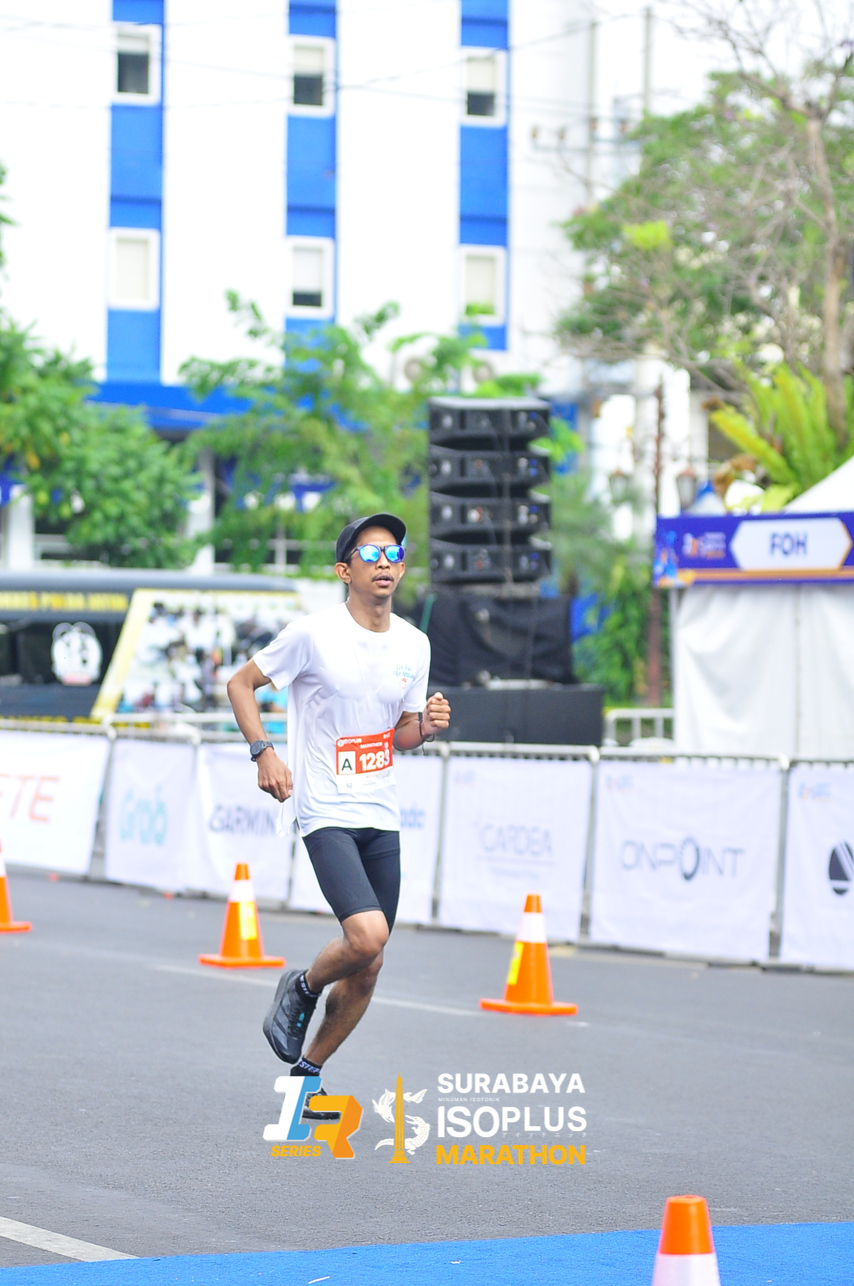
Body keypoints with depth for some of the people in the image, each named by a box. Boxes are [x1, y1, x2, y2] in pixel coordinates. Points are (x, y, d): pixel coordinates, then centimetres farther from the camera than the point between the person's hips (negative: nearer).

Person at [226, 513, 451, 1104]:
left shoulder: (414, 645, 7)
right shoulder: (314, 634, -10)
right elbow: (241, 684, 1)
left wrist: (426, 724, -4)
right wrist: (264, 752, -12)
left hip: (382, 819, 6)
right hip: (326, 814, -6)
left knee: (368, 969, 5)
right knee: (367, 937, -24)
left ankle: (308, 1070, 24)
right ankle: (302, 987, 8)